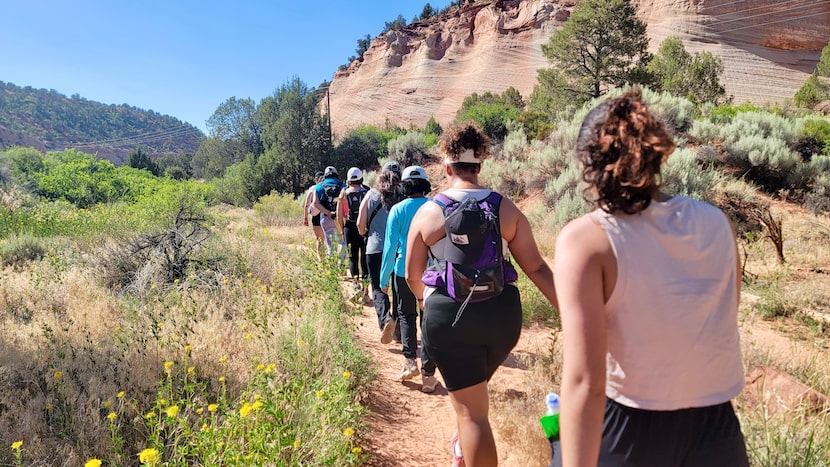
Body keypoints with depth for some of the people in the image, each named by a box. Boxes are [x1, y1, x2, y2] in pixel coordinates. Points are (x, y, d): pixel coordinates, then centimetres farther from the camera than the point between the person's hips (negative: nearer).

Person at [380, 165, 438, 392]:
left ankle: (410, 360, 5)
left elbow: (390, 246, -6)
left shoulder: (398, 210, -7)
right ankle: (428, 374, 10)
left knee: (406, 314, 20)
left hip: (405, 271, -1)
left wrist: (384, 278, 2)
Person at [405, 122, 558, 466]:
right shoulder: (506, 208, 1)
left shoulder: (428, 212, -2)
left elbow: (412, 276, 4)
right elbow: (536, 268, -3)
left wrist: (429, 301, 25)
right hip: (502, 312, 4)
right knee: (473, 389, 30)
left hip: (449, 316, -3)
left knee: (472, 411, 6)